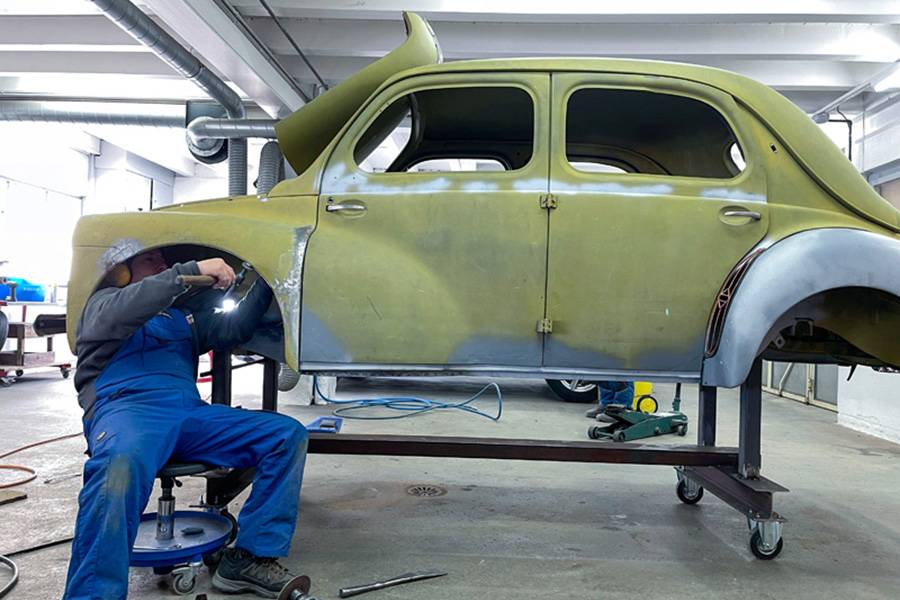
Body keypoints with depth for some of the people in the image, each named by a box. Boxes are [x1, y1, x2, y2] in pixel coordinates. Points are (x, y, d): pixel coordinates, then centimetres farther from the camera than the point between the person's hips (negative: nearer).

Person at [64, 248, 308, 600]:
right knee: (121, 462, -42)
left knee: (288, 435, -10)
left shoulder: (182, 316, 35)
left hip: (190, 413, 6)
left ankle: (249, 558, -12)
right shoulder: (104, 301, 18)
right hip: (128, 408, -6)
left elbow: (234, 329, 25)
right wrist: (192, 271, -15)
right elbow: (121, 311, -7)